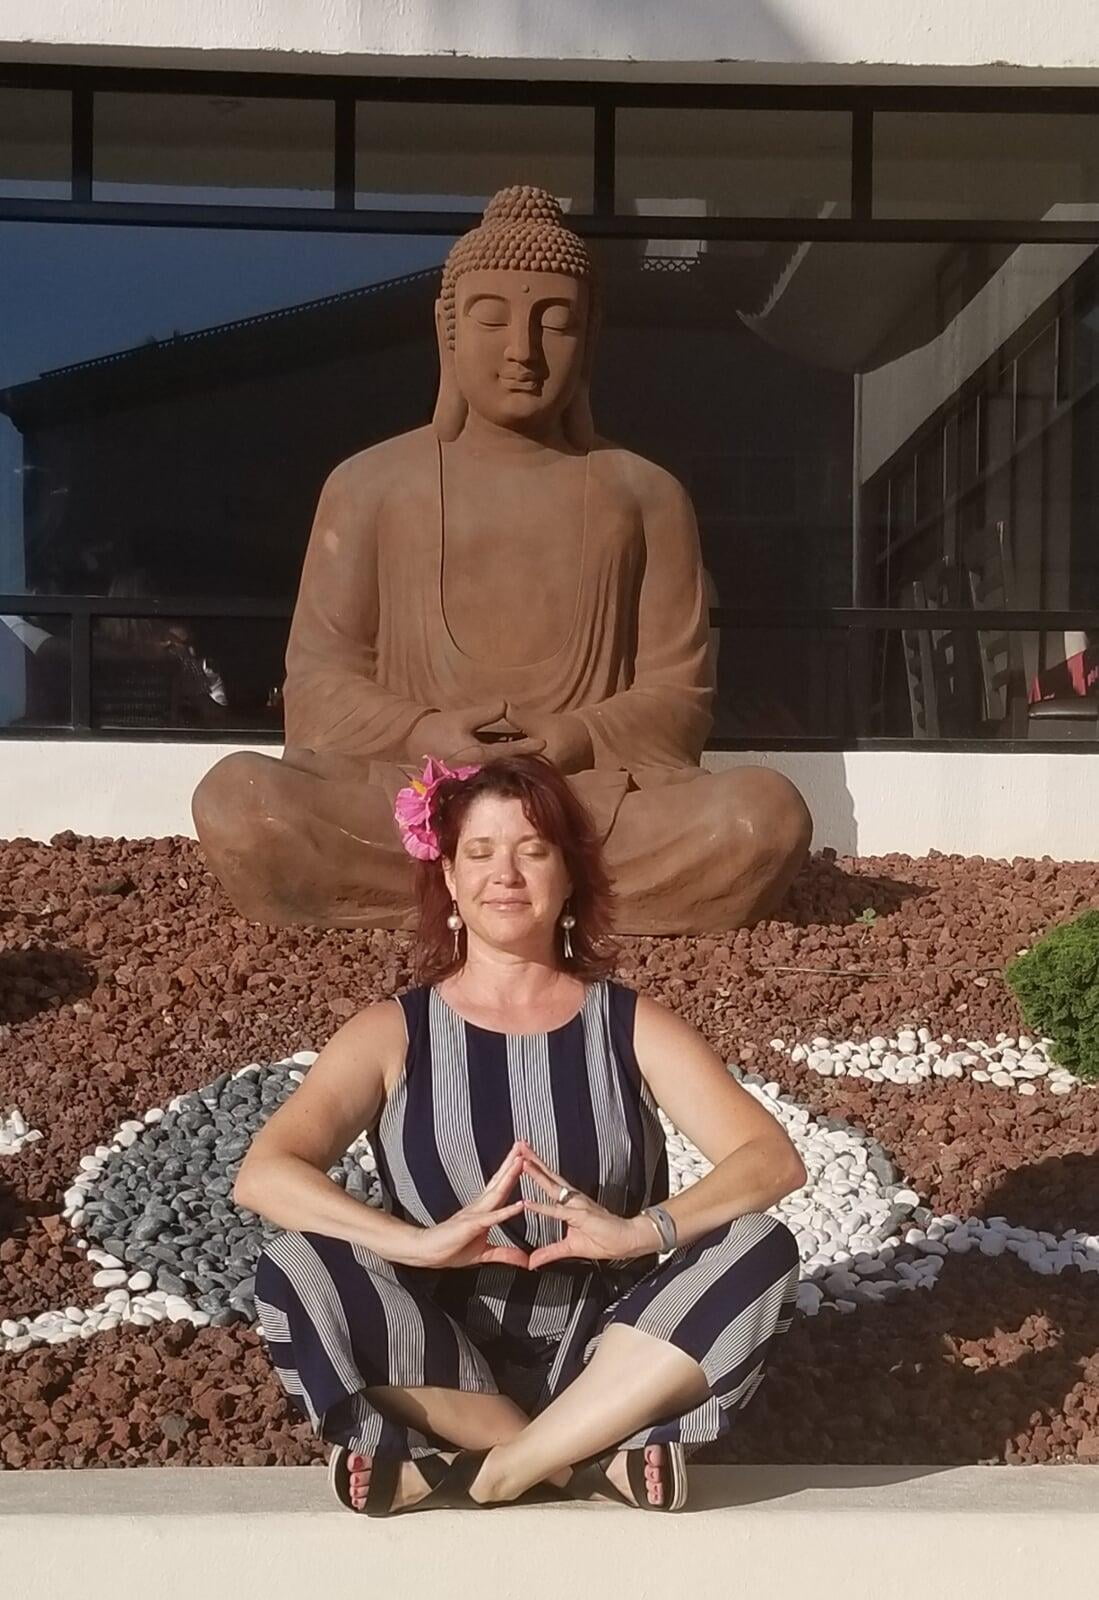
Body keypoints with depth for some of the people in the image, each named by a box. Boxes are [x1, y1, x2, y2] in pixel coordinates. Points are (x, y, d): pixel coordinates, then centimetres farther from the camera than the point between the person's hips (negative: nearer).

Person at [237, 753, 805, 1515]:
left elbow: (775, 1159, -8)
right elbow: (262, 1173, -11)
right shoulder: (394, 1033, 4)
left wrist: (640, 1232, -28)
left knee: (759, 1250, -23)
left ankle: (475, 1477, -25)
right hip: (446, 1371, 0)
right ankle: (592, 1462, -22)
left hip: (604, 1367, 1)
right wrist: (422, 1244, -28)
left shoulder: (632, 1026, 5)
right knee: (298, 1268, -26)